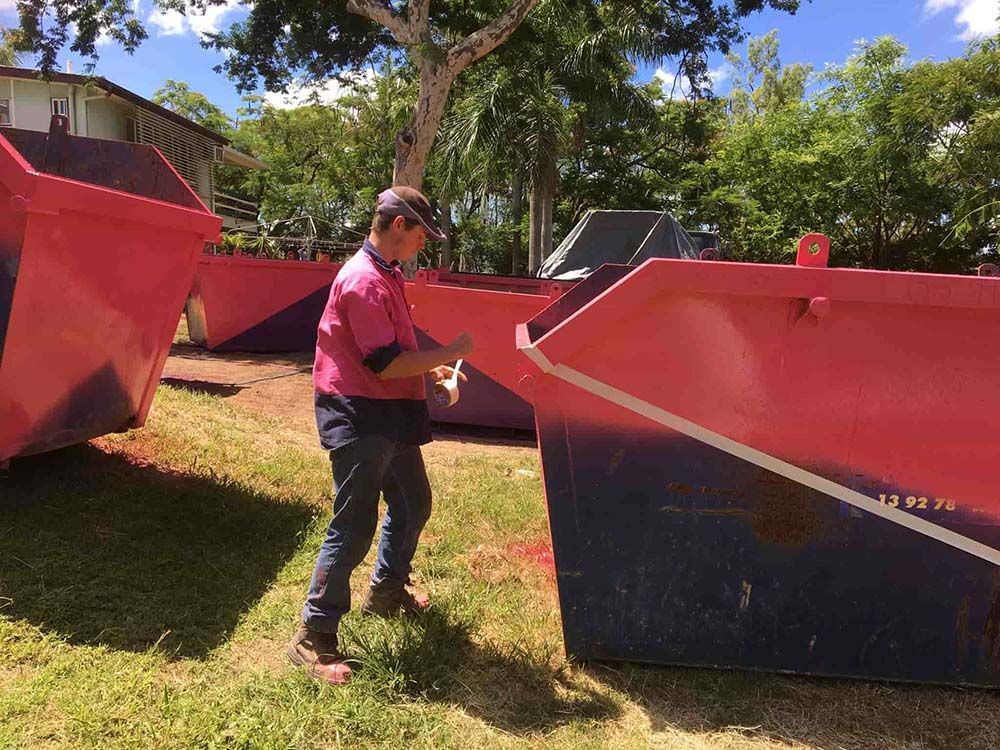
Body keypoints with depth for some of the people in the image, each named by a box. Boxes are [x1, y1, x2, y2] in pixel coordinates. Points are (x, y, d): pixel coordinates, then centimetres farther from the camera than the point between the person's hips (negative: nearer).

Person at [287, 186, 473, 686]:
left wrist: (431, 369, 11)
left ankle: (387, 591, 42)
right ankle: (313, 638, 10)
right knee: (354, 528, -4)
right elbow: (385, 364, -24)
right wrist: (449, 353, -15)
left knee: (413, 503, 22)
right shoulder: (364, 281, -20)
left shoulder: (386, 275, 13)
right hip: (359, 421, -10)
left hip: (390, 418, 11)